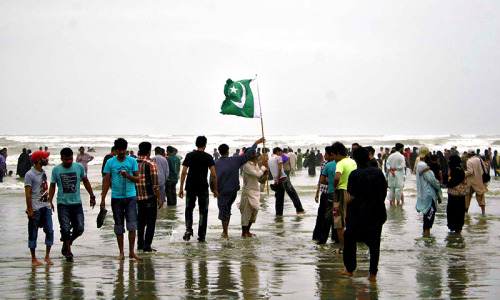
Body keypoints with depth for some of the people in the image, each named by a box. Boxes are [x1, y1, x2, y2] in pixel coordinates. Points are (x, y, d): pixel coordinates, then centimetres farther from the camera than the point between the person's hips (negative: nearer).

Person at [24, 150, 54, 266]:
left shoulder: (43, 172, 13)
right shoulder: (30, 175, -10)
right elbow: (28, 194, -12)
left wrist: (50, 202, 22)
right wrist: (30, 210, -15)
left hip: (46, 206, 7)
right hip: (35, 208, -7)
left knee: (49, 231, 0)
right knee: (33, 234, 2)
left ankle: (47, 257, 10)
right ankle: (33, 259, 10)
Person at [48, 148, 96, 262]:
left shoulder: (79, 167, 2)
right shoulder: (56, 170, -1)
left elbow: (86, 181, 15)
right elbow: (52, 186, 7)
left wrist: (92, 197, 14)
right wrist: (49, 202, 1)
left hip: (76, 203, 2)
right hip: (63, 204, -2)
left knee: (79, 228, -2)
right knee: (65, 229, -7)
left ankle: (67, 242, 26)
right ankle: (68, 252, 8)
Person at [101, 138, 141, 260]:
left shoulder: (132, 161, 4)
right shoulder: (110, 162, 5)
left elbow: (137, 179, 4)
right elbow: (107, 181, 8)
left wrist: (128, 176, -16)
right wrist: (103, 198, 4)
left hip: (130, 196, -1)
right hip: (116, 197, 1)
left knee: (132, 224, -9)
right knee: (119, 226, 4)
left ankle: (132, 252, -1)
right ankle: (121, 253, 12)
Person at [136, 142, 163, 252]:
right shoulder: (151, 164, -11)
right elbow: (155, 184, -13)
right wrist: (159, 198, -6)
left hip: (137, 197, 5)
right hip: (149, 197, -5)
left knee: (140, 221, 17)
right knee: (151, 221, 2)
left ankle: (140, 244, 20)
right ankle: (147, 246, -2)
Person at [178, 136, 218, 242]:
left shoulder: (190, 156, 1)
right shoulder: (208, 157, -1)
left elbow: (184, 172, -5)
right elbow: (213, 175, -6)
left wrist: (181, 188, -1)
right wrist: (215, 189, 3)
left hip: (191, 187, 1)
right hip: (203, 188, -1)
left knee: (189, 209, 16)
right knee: (203, 211, 7)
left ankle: (188, 229, -5)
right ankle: (201, 236, 5)